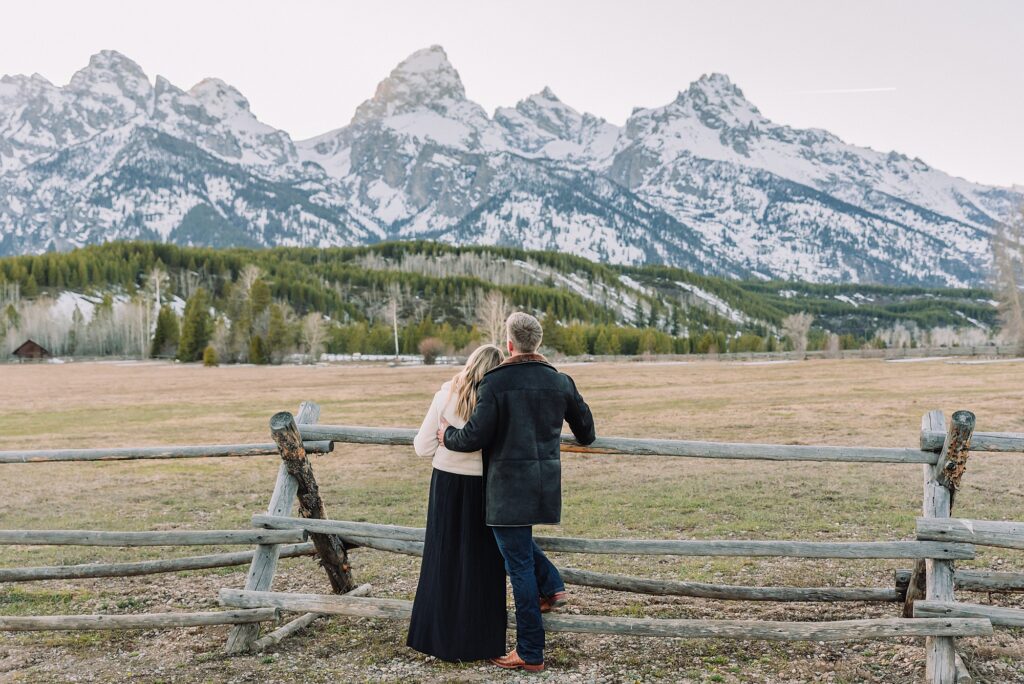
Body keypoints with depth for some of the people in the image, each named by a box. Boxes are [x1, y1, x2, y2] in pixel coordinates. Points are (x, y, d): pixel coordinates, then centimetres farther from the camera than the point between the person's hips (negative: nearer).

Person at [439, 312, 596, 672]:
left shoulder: (495, 382, -13)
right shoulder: (561, 382, 4)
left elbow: (475, 436, -16)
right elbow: (585, 429, 16)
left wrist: (447, 435, 5)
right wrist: (584, 439, 40)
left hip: (509, 486, -6)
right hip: (546, 482, 6)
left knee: (519, 565, 2)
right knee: (519, 540, 32)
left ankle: (530, 653, 10)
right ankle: (551, 585, 17)